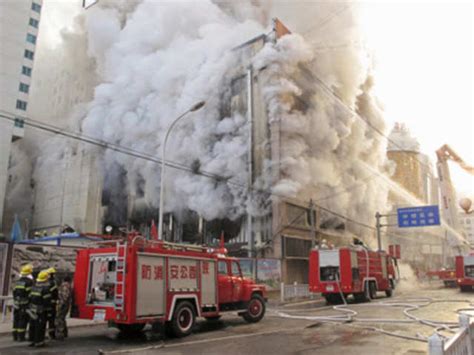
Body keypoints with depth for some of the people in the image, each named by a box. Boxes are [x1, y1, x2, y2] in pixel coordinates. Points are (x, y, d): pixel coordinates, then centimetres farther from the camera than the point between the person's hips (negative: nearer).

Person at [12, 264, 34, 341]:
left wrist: (15, 300, 20)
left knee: (16, 320, 12)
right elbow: (30, 293, -15)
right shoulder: (29, 282, -12)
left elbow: (14, 292, 13)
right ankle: (21, 337, -2)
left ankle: (15, 336, 16)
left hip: (16, 303, 7)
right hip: (25, 304, -7)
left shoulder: (17, 282, 12)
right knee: (23, 320, -3)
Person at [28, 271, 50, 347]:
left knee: (33, 325, 15)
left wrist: (30, 306, 19)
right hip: (41, 310, -7)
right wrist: (48, 308, -3)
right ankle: (39, 342, 2)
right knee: (40, 326, -1)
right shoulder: (45, 288, -16)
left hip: (33, 309, 7)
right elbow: (47, 300, -17)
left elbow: (30, 297, 10)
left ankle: (32, 340, 23)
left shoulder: (34, 287, 7)